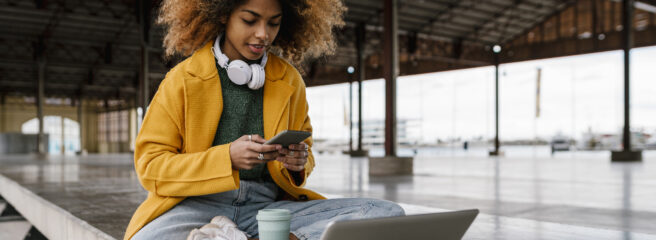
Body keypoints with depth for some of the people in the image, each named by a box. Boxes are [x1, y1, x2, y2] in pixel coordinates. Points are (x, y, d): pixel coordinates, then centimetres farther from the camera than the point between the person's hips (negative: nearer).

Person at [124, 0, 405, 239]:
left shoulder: (289, 81, 10)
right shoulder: (182, 78, 0)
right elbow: (150, 165, -3)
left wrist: (298, 163, -6)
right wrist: (227, 157, -18)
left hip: (268, 205, 2)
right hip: (200, 203, -2)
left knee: (387, 213, -16)